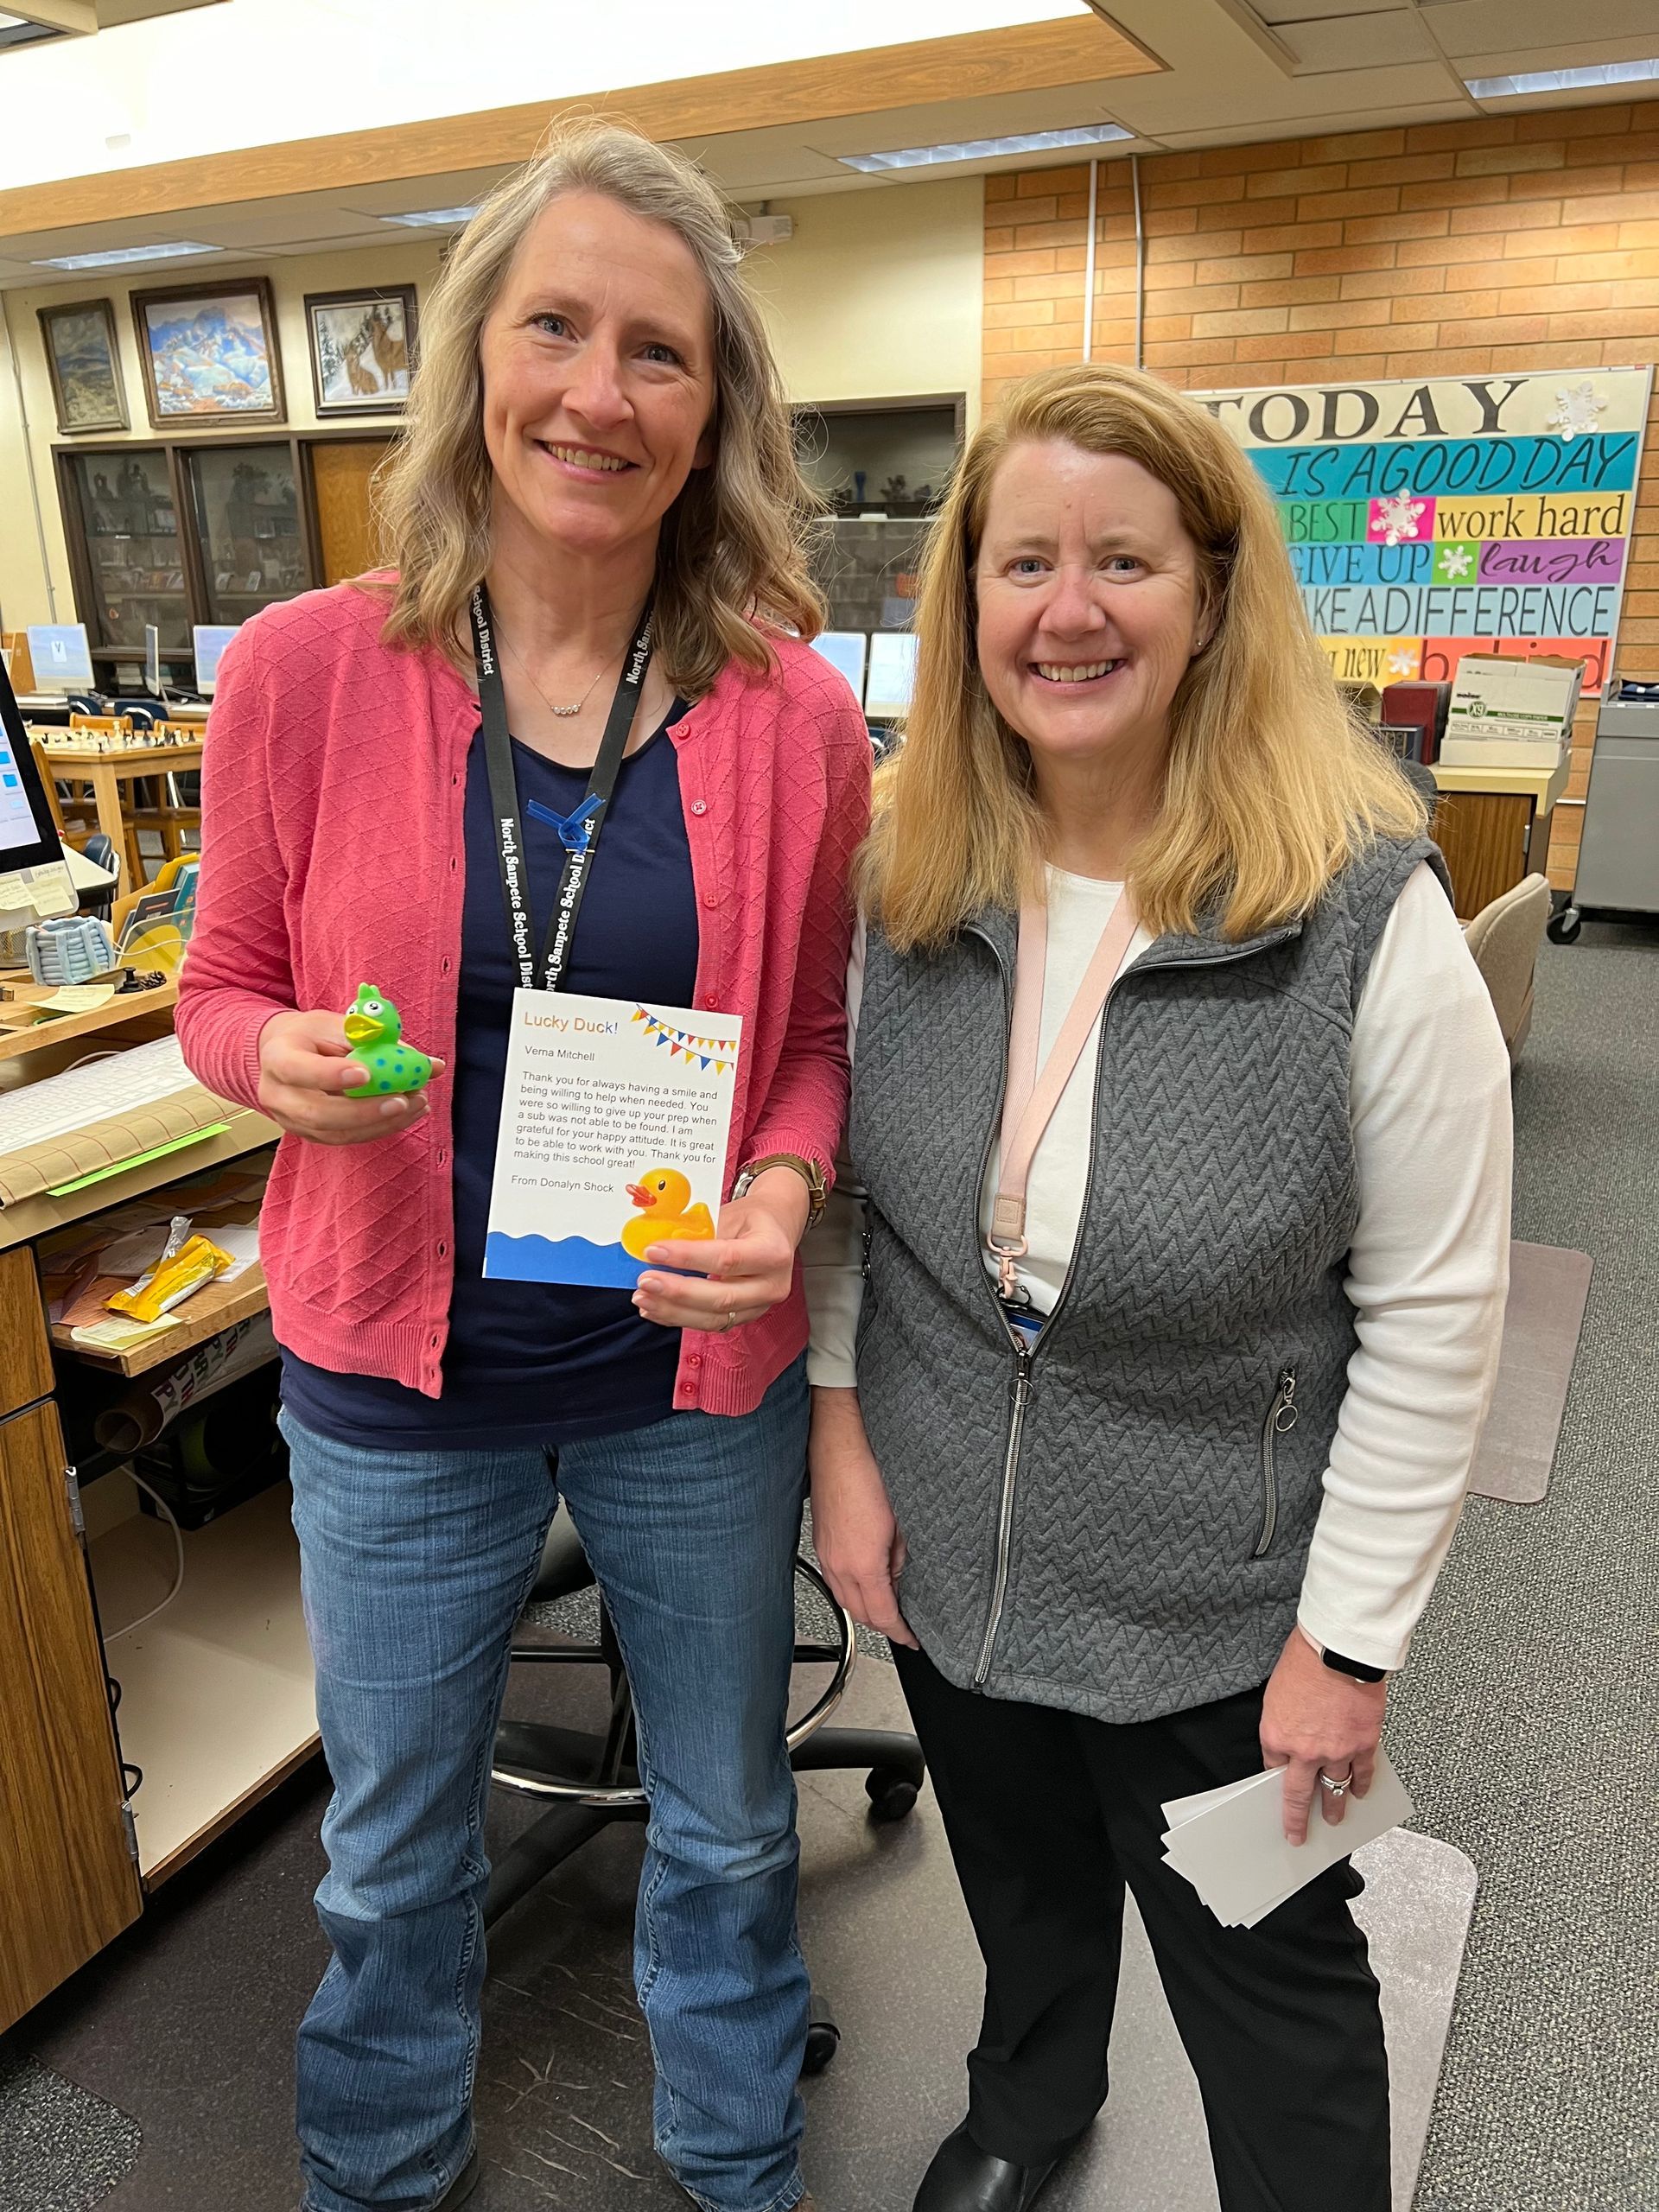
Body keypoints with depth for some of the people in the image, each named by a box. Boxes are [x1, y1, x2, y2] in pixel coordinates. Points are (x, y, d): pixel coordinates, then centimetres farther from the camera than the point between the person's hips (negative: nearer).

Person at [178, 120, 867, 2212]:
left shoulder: (794, 714, -9)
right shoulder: (303, 669, -11)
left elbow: (818, 1032, 1)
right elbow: (225, 985, 0)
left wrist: (783, 1183, -19)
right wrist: (288, 1062, -22)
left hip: (694, 1372, 1)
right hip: (397, 1373, 0)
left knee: (725, 1818, 24)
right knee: (393, 1843, 24)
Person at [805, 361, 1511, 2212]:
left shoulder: (1363, 915, -21)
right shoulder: (893, 874, -9)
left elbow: (1433, 1314, -16)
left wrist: (1349, 1639, -13)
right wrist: (840, 1432, -1)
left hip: (1215, 1601, -4)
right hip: (943, 1548, 5)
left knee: (1268, 1982, 19)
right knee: (1019, 1877, 31)